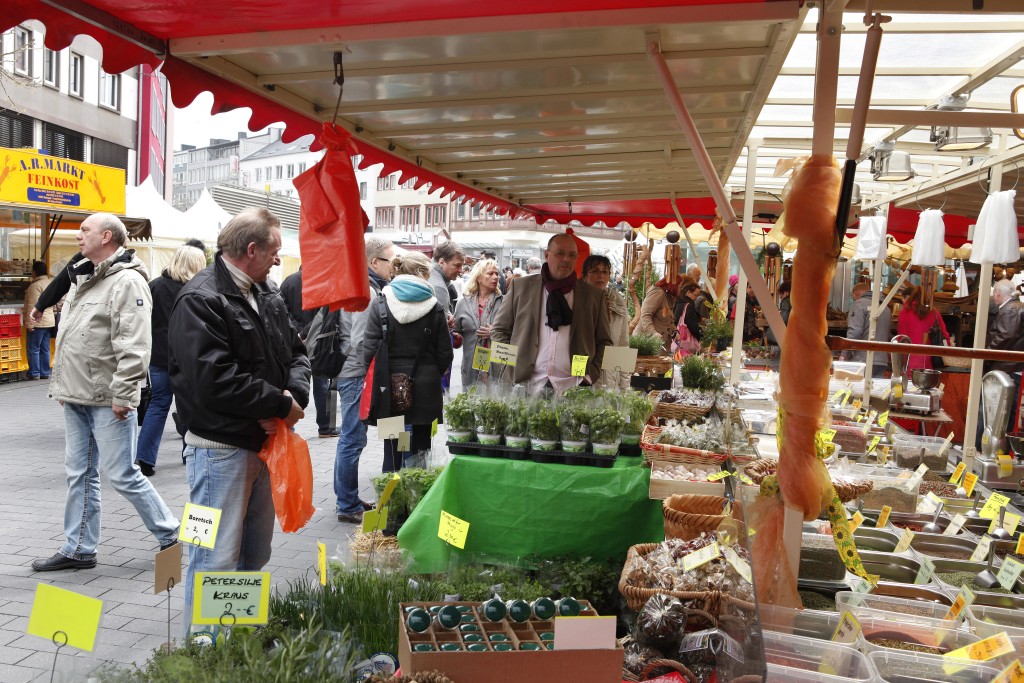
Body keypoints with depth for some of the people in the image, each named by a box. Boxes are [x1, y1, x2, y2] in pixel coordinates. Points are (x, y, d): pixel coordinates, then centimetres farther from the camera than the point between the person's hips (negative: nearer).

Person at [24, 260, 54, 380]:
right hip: (49, 321, 8)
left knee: (33, 349, -1)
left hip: (37, 322, -8)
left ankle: (34, 373, 0)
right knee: (45, 349, 10)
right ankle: (45, 373, 12)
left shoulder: (35, 286, -14)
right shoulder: (51, 283, 12)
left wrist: (29, 323, -17)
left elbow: (32, 307, -17)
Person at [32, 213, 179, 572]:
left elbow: (134, 346, -21)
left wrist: (123, 394, -23)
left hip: (107, 401, -9)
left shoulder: (127, 281, -14)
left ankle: (170, 535, 11)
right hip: (76, 397, 9)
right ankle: (78, 550, 23)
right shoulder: (83, 279, 17)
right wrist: (59, 384, 20)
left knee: (122, 474, -4)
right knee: (80, 474, 14)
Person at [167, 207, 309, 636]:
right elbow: (214, 381, -27)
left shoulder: (267, 294, 11)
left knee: (255, 554, 20)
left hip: (265, 441, 9)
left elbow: (296, 353, 13)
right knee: (217, 561, -2)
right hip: (221, 450, -9)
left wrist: (296, 395, -9)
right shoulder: (200, 300, -17)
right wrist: (280, 403, -17)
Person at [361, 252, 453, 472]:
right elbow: (445, 354, -1)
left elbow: (370, 350, -8)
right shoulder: (435, 308, -4)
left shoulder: (380, 304, -4)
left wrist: (378, 380, 5)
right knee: (419, 450, 8)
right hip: (425, 392, 0)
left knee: (392, 451, 8)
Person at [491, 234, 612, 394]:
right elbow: (499, 330, 13)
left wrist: (591, 375, 1)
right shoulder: (521, 287, 9)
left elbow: (604, 342, 15)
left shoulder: (593, 296, 10)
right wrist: (510, 368, 2)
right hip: (527, 385, 0)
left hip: (572, 388, 0)